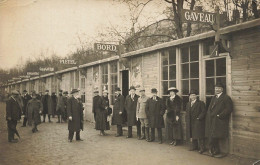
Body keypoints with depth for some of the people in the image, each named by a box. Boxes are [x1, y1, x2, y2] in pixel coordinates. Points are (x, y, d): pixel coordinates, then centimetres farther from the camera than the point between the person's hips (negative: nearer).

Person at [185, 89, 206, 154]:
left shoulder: (200, 103, -2)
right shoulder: (188, 104, 17)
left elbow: (203, 112, -8)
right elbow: (187, 113, 19)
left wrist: (199, 118, -16)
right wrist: (187, 120, 8)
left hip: (198, 122, -6)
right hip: (190, 123, 6)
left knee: (199, 135, -7)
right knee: (191, 135, 7)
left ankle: (201, 148, -2)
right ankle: (194, 146, 18)